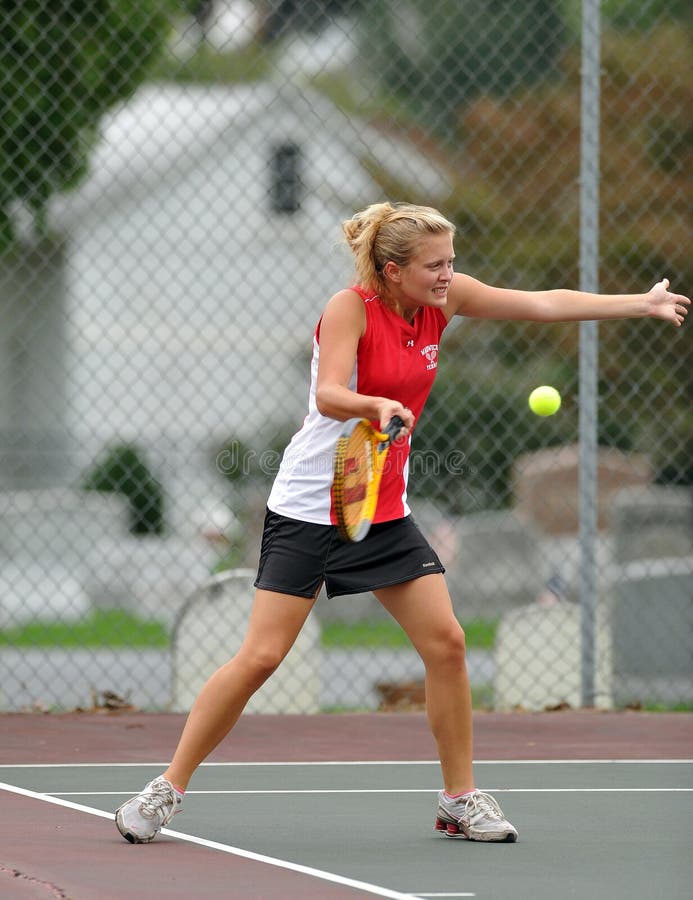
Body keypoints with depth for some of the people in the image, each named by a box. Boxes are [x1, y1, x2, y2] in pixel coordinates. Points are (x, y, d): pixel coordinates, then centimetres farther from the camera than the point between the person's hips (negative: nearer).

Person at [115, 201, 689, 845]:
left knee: (445, 642, -3)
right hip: (310, 508, -6)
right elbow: (329, 395, -30)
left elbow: (543, 303, 2)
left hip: (385, 511, 6)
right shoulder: (350, 309, -17)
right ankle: (168, 788, 1)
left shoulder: (444, 298, 0)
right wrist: (378, 406, -50)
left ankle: (460, 799, 9)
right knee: (260, 656, -9)